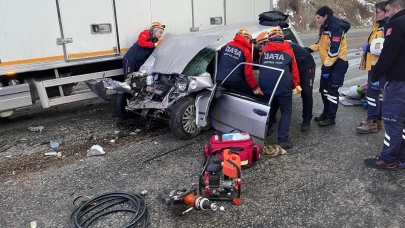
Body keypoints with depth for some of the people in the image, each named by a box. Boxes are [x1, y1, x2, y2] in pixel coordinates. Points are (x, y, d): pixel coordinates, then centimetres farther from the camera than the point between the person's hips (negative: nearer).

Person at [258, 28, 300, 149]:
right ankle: (283, 140, -1)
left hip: (265, 85, 3)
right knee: (286, 112, 9)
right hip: (283, 85, -3)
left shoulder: (264, 50, 14)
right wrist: (296, 84, 30)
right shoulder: (288, 51, 10)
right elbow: (294, 69, 15)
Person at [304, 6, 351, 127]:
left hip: (338, 64, -10)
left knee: (332, 90, -6)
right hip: (328, 63, 10)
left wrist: (326, 67, -25)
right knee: (324, 89, 14)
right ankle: (326, 113, 27)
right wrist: (309, 49, 6)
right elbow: (322, 43, 21)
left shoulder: (336, 28, -21)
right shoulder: (326, 27, 11)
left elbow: (334, 50, -26)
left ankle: (331, 118, 3)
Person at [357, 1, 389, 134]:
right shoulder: (378, 25, 16)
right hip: (373, 64, 10)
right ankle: (377, 119, 24)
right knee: (376, 93, 14)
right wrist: (367, 48, 11)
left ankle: (372, 122, -1)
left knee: (372, 92, -9)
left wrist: (368, 47, -18)